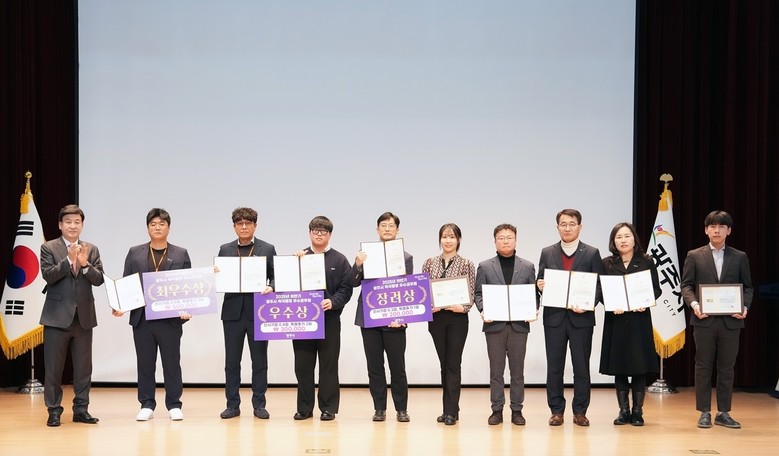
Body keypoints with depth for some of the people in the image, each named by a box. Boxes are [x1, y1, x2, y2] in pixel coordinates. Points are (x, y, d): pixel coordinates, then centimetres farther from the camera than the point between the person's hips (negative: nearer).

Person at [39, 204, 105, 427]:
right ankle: (54, 410, 8)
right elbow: (48, 275, -12)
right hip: (57, 316, -3)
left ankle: (81, 409, 15)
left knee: (83, 367, 7)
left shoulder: (91, 250, 9)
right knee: (53, 367, 0)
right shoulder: (48, 248, 1)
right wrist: (69, 260, -21)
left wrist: (85, 264, -16)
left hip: (84, 316, 3)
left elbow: (99, 280, 0)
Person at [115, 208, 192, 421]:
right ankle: (146, 405, 14)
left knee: (172, 363, 4)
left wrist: (187, 309, -11)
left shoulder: (181, 254, 6)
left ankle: (174, 405, 12)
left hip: (171, 318, -1)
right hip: (142, 318, 1)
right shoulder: (135, 253, 9)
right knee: (145, 363, 6)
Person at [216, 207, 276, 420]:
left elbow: (275, 277, 3)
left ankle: (259, 404, 11)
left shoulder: (267, 249, 4)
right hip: (233, 311, 1)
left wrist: (271, 288, -17)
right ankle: (232, 404, 12)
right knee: (231, 360, 4)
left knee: (259, 360, 4)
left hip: (258, 311, -1)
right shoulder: (225, 250, 9)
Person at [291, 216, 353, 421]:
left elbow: (346, 289, -1)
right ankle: (304, 407, 13)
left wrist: (332, 302, -18)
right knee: (303, 365, 5)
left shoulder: (339, 260, 4)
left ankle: (328, 408, 9)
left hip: (329, 319, -2)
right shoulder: (299, 257, 11)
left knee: (329, 365, 3)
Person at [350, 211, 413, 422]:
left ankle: (401, 409, 10)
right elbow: (353, 283, 2)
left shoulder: (405, 257, 3)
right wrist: (358, 264, -17)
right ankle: (379, 408, 13)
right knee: (374, 366, 6)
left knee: (398, 367, 2)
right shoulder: (366, 253, 6)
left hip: (394, 320, -1)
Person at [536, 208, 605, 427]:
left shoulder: (592, 253, 3)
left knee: (582, 367, 3)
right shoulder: (547, 253, 9)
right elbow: (541, 283, 10)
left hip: (581, 317, -1)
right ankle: (556, 411, 12)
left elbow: (599, 286, 0)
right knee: (554, 367, 4)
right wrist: (539, 285, -14)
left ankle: (580, 411, 11)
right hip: (554, 318, 2)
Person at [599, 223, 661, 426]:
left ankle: (638, 411, 8)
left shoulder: (646, 262, 5)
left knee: (639, 367, 0)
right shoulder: (607, 264, 6)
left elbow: (656, 289, 3)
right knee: (619, 366, 3)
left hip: (639, 320, -1)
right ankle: (624, 411, 11)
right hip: (616, 320, 1)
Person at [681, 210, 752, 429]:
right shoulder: (694, 256, 6)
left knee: (727, 368, 5)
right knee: (703, 367, 3)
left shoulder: (740, 257, 10)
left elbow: (748, 287, 10)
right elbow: (686, 285, 4)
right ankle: (704, 413, 9)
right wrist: (693, 304, -14)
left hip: (730, 320, 1)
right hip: (704, 319, -1)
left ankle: (724, 413, 12)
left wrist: (745, 306, -8)